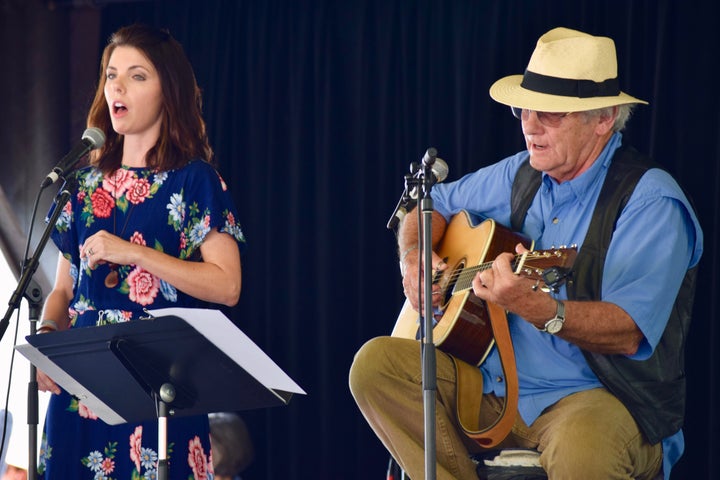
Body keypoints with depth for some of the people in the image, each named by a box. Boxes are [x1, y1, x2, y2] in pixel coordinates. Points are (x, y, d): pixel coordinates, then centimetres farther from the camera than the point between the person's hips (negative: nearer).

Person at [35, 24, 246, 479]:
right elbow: (64, 288, 17)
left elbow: (227, 286, -11)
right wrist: (46, 334, -3)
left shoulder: (194, 180, -1)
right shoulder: (88, 183, 15)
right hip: (81, 383, 5)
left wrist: (132, 253, -16)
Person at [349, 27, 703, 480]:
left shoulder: (651, 201, -13)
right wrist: (415, 259, 6)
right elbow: (434, 204, 29)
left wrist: (533, 306, -42)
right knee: (376, 362, -12)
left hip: (601, 396, -7)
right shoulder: (520, 175, 11)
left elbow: (629, 333, -26)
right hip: (494, 389, 7)